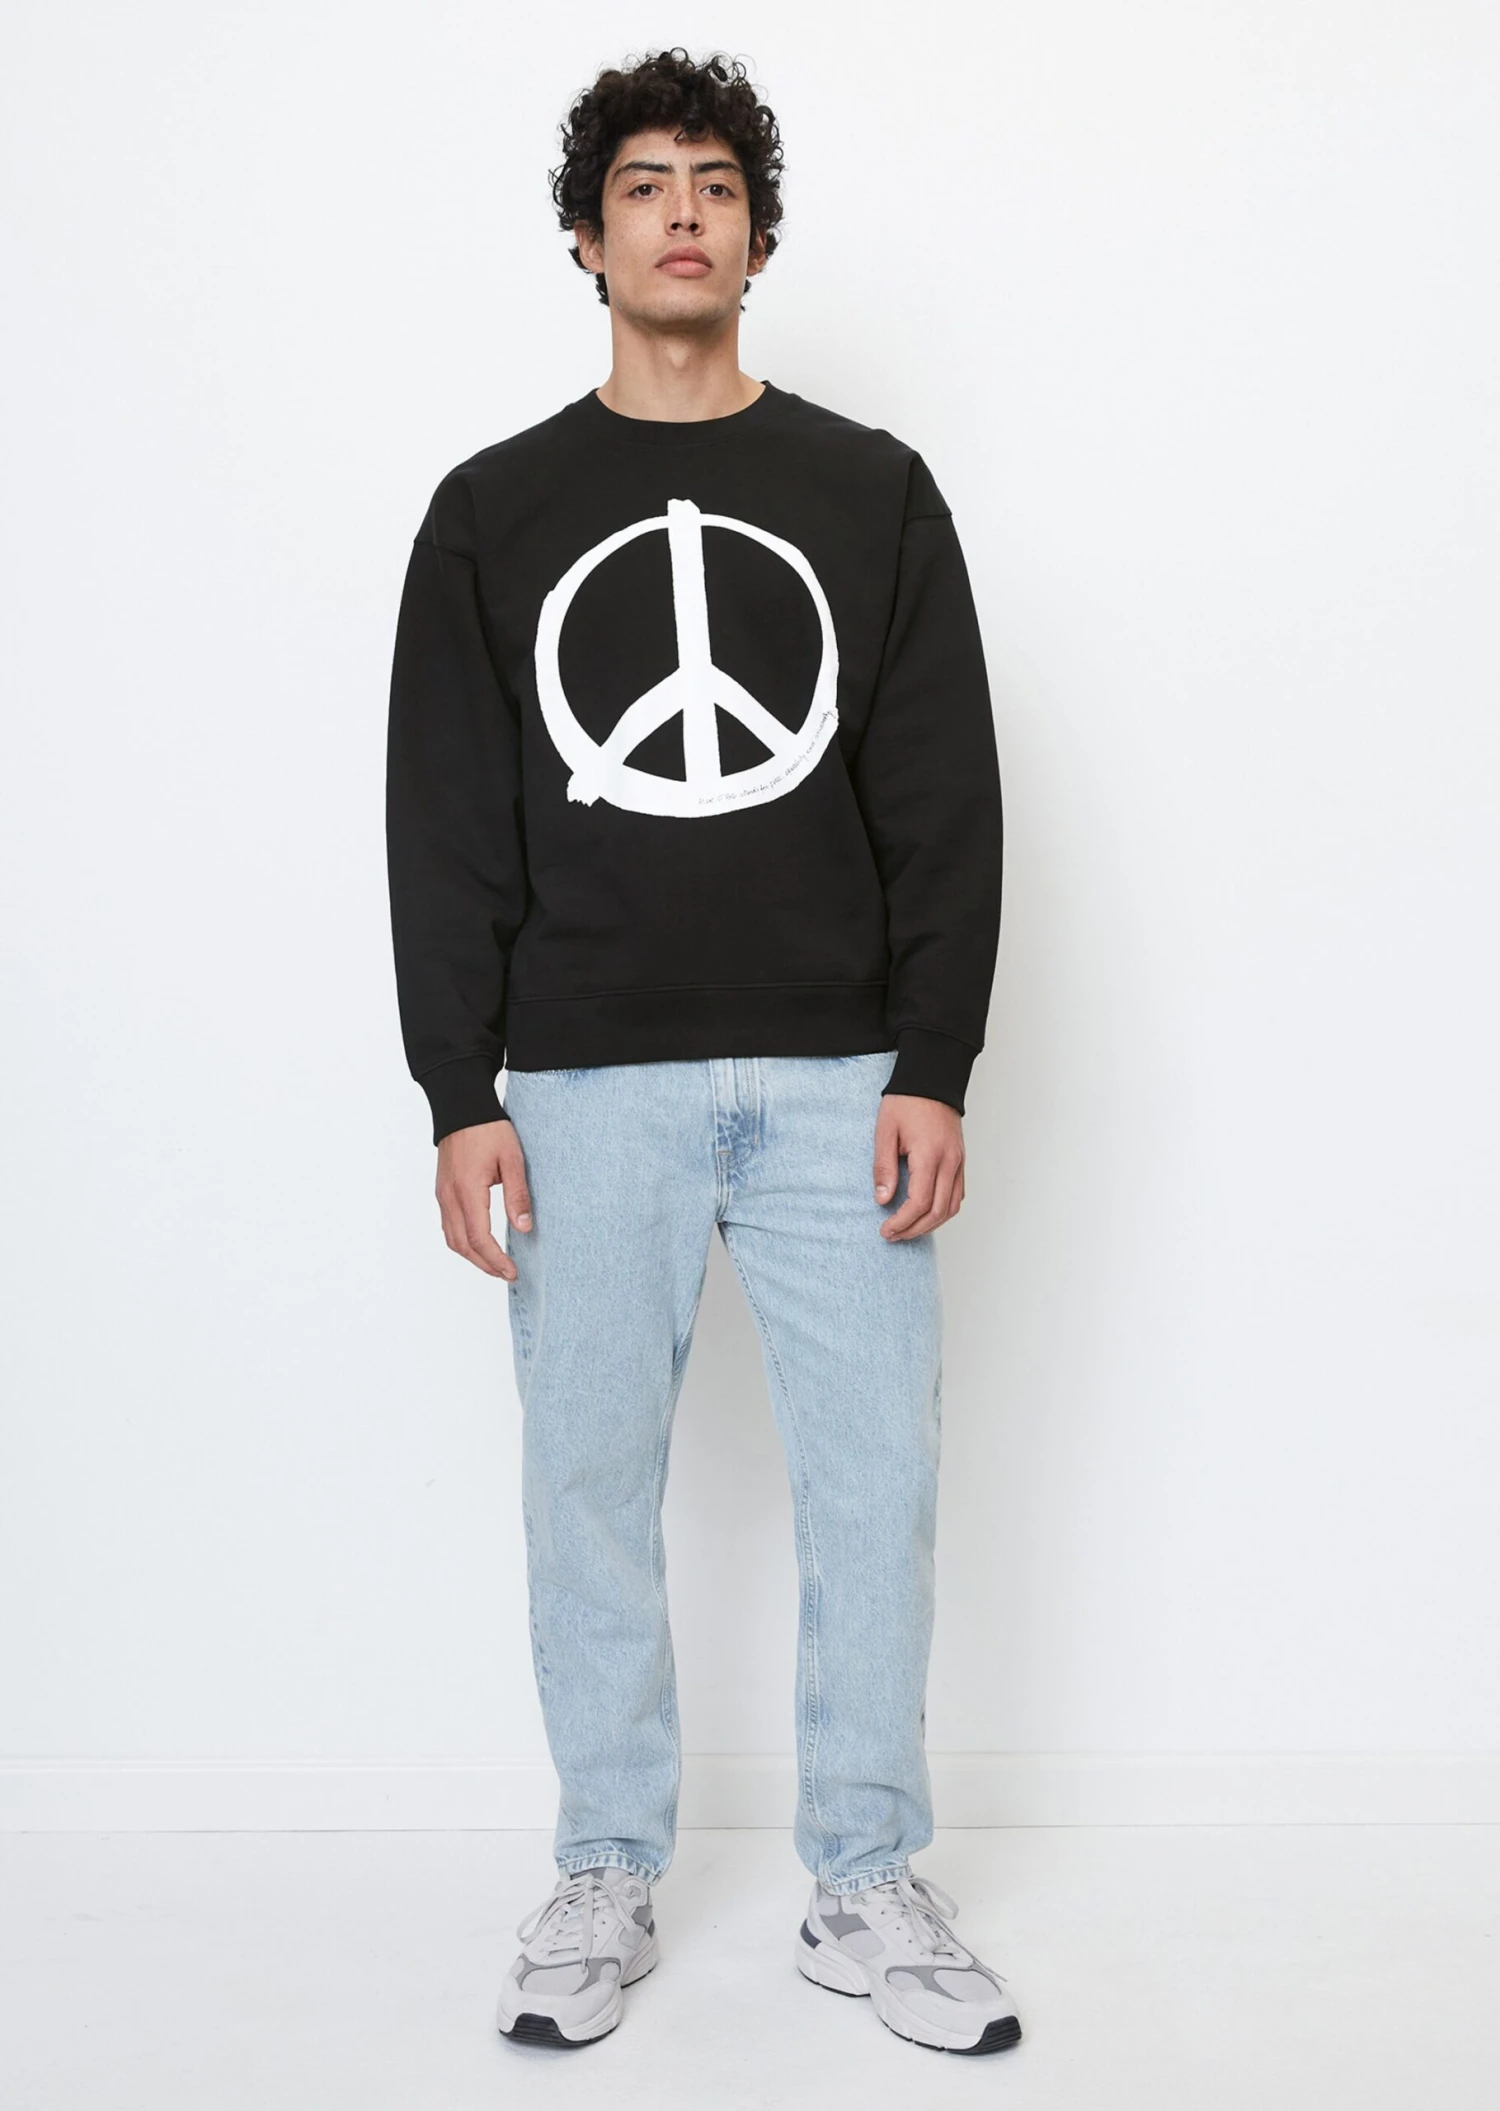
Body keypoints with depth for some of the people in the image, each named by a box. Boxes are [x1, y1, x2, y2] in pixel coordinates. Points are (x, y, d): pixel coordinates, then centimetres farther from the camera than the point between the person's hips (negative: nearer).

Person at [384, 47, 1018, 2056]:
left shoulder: (873, 492, 7)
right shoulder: (495, 510, 7)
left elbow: (945, 803, 3)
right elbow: (447, 827, 4)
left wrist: (935, 1069, -5)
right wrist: (460, 1097, -3)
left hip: (839, 1077, 0)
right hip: (588, 1084, 0)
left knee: (875, 1476, 1)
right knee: (591, 1481, 5)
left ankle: (868, 1885, 18)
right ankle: (608, 1881, 21)